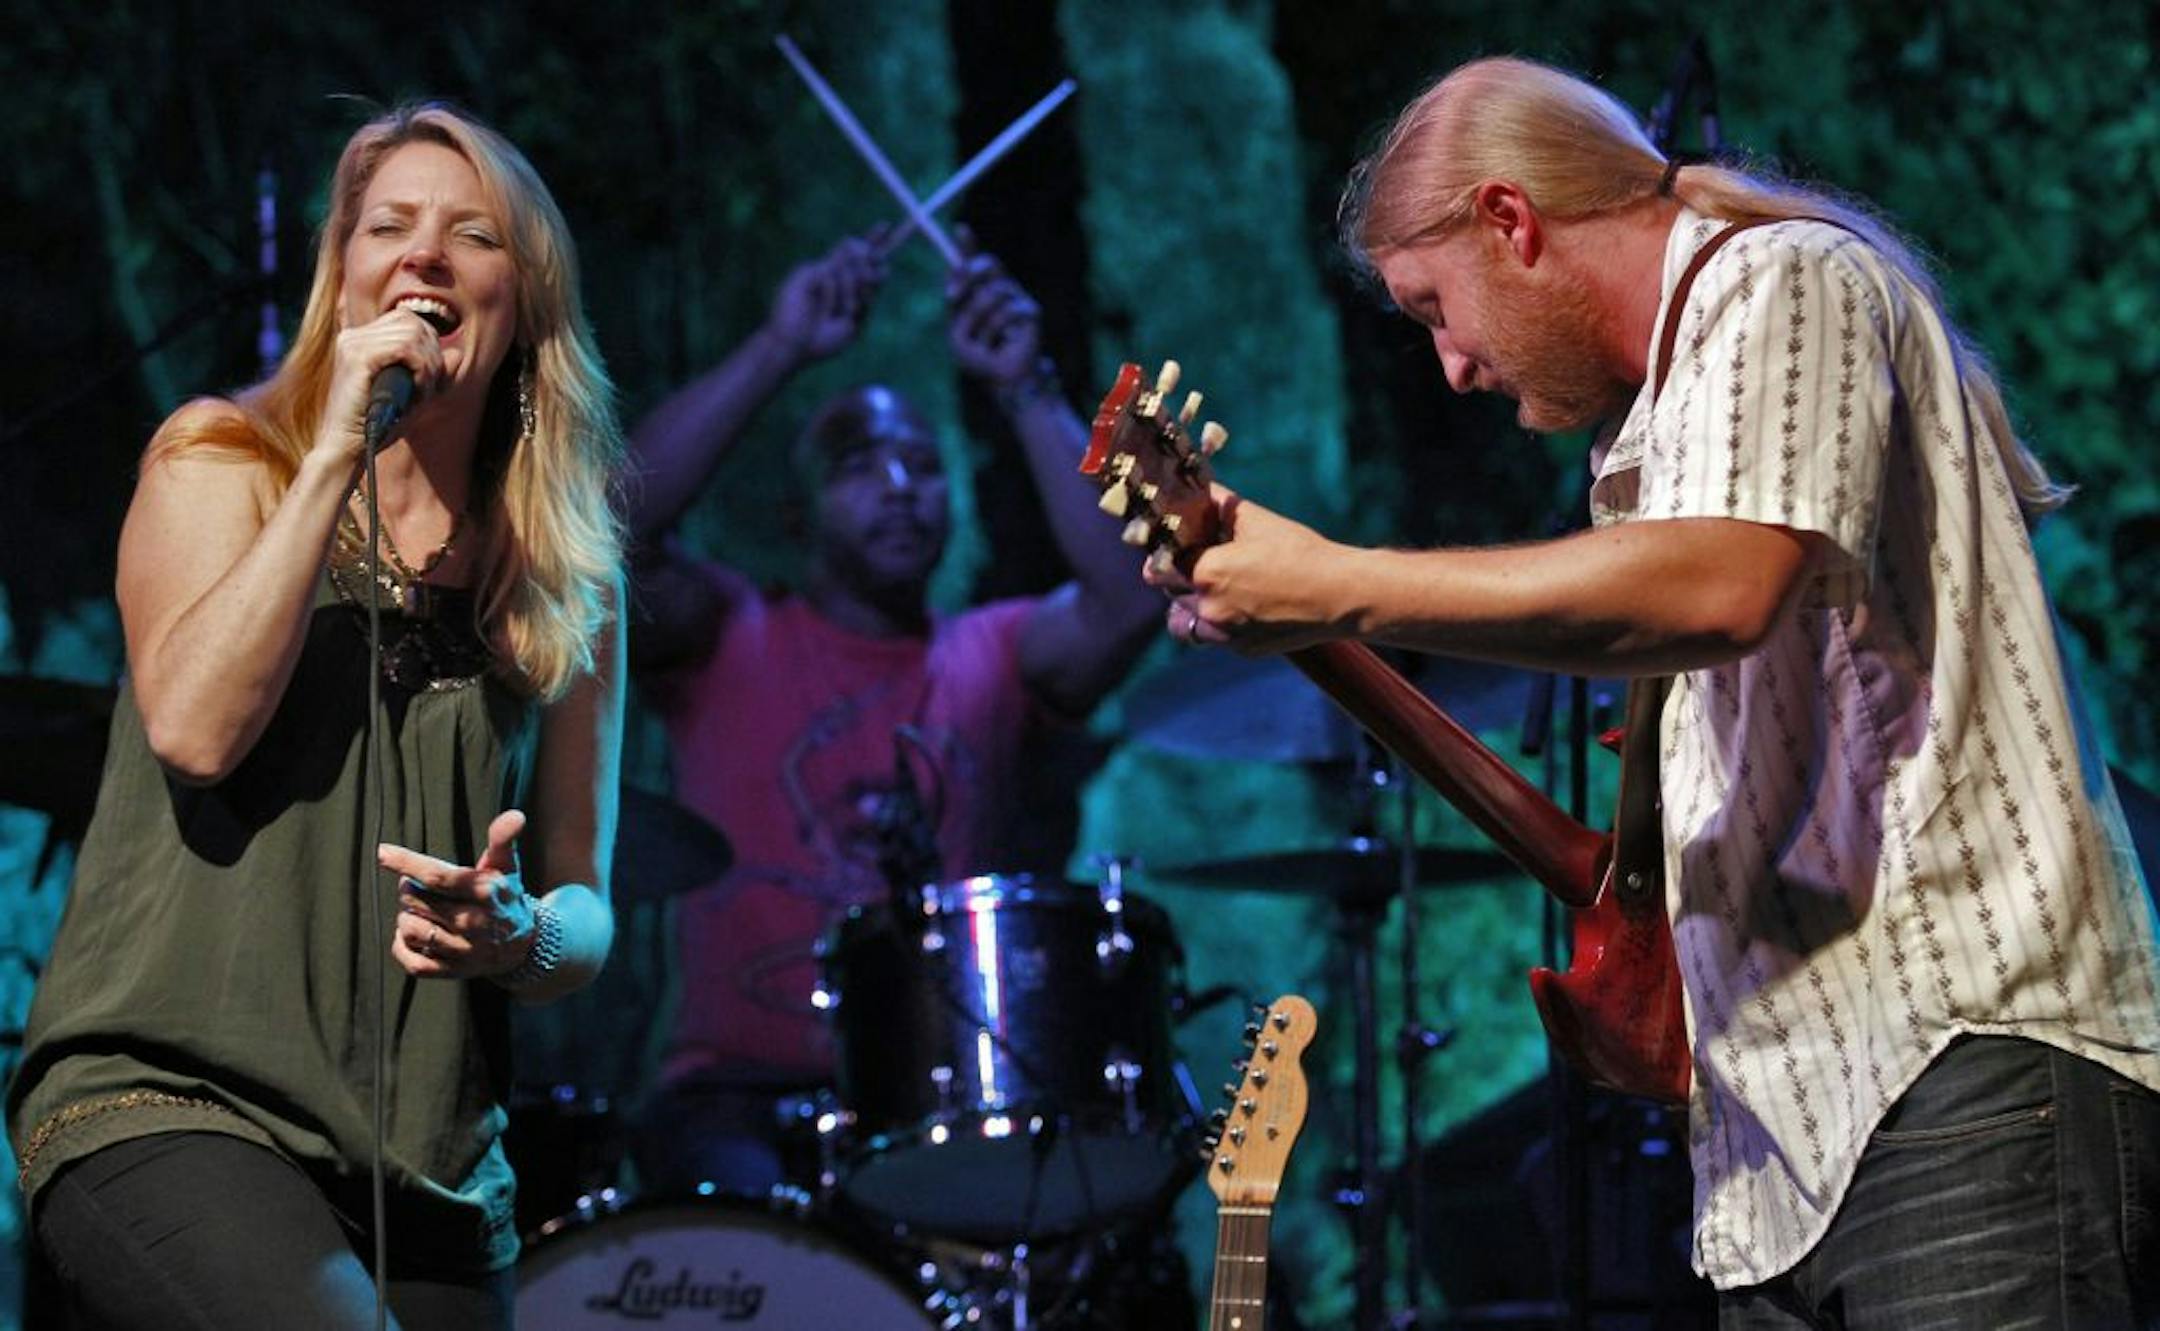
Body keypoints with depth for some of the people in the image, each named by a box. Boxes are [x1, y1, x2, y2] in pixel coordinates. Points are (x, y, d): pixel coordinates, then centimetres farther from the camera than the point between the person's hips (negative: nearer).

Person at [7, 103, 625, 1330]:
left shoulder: (566, 583, 11)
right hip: (164, 1100, -4)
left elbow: (584, 913, 12)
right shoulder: (221, 459, 5)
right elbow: (194, 727, -13)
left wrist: (520, 939, -12)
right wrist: (334, 455, -12)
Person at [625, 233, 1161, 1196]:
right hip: (743, 1092, -2)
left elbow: (1127, 596, -6)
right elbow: (613, 526, -12)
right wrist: (779, 352, -13)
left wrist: (1026, 392, -9)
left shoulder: (991, 659, 13)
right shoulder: (728, 644, 8)